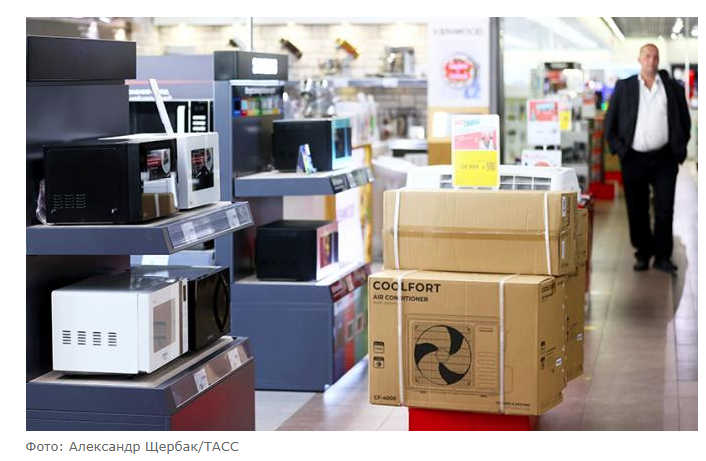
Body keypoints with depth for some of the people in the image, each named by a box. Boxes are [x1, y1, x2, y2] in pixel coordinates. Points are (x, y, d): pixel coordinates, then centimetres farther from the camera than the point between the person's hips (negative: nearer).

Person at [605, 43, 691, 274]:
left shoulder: (673, 88, 7)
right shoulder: (624, 87, 6)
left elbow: (684, 120, 12)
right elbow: (610, 120, 8)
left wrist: (680, 147, 3)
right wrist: (617, 147, -1)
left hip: (664, 159, 0)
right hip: (634, 158, 0)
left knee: (664, 209, -2)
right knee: (637, 210, 5)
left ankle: (662, 256, 6)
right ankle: (643, 254, 17)